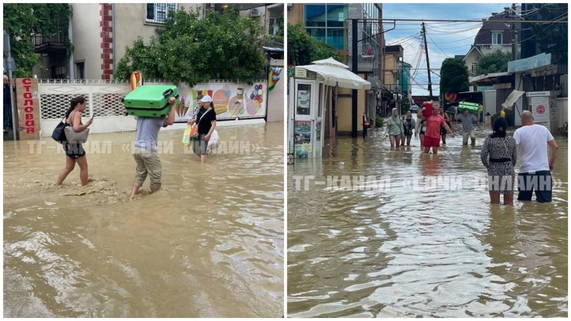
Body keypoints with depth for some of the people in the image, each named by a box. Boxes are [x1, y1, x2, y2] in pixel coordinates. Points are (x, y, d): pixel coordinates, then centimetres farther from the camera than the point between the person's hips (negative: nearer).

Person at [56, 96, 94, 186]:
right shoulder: (77, 113, -15)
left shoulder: (70, 113, 14)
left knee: (69, 167, 18)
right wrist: (87, 124, -18)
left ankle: (56, 185, 19)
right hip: (74, 143, -9)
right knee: (84, 167, 3)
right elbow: (76, 128, -30)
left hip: (68, 143, 9)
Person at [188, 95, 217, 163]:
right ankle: (203, 160, 36)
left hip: (204, 134, -8)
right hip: (197, 132, 8)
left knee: (202, 151, -6)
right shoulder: (201, 108, 6)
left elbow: (213, 124, -18)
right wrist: (193, 120, 2)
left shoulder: (211, 112, -16)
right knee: (195, 150, 14)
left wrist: (208, 135, -24)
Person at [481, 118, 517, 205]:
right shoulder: (511, 140, 2)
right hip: (509, 171, 2)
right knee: (509, 202, 9)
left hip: (494, 171, -1)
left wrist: (487, 166, 4)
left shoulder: (489, 140, -5)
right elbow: (514, 157, 6)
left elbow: (483, 155, -12)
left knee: (494, 202, 5)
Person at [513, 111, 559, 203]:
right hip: (543, 170, 2)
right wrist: (552, 163, 20)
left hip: (526, 171, -1)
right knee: (545, 201, 2)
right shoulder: (543, 129, 7)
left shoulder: (519, 131, -3)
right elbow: (555, 147, 10)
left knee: (523, 201, 10)